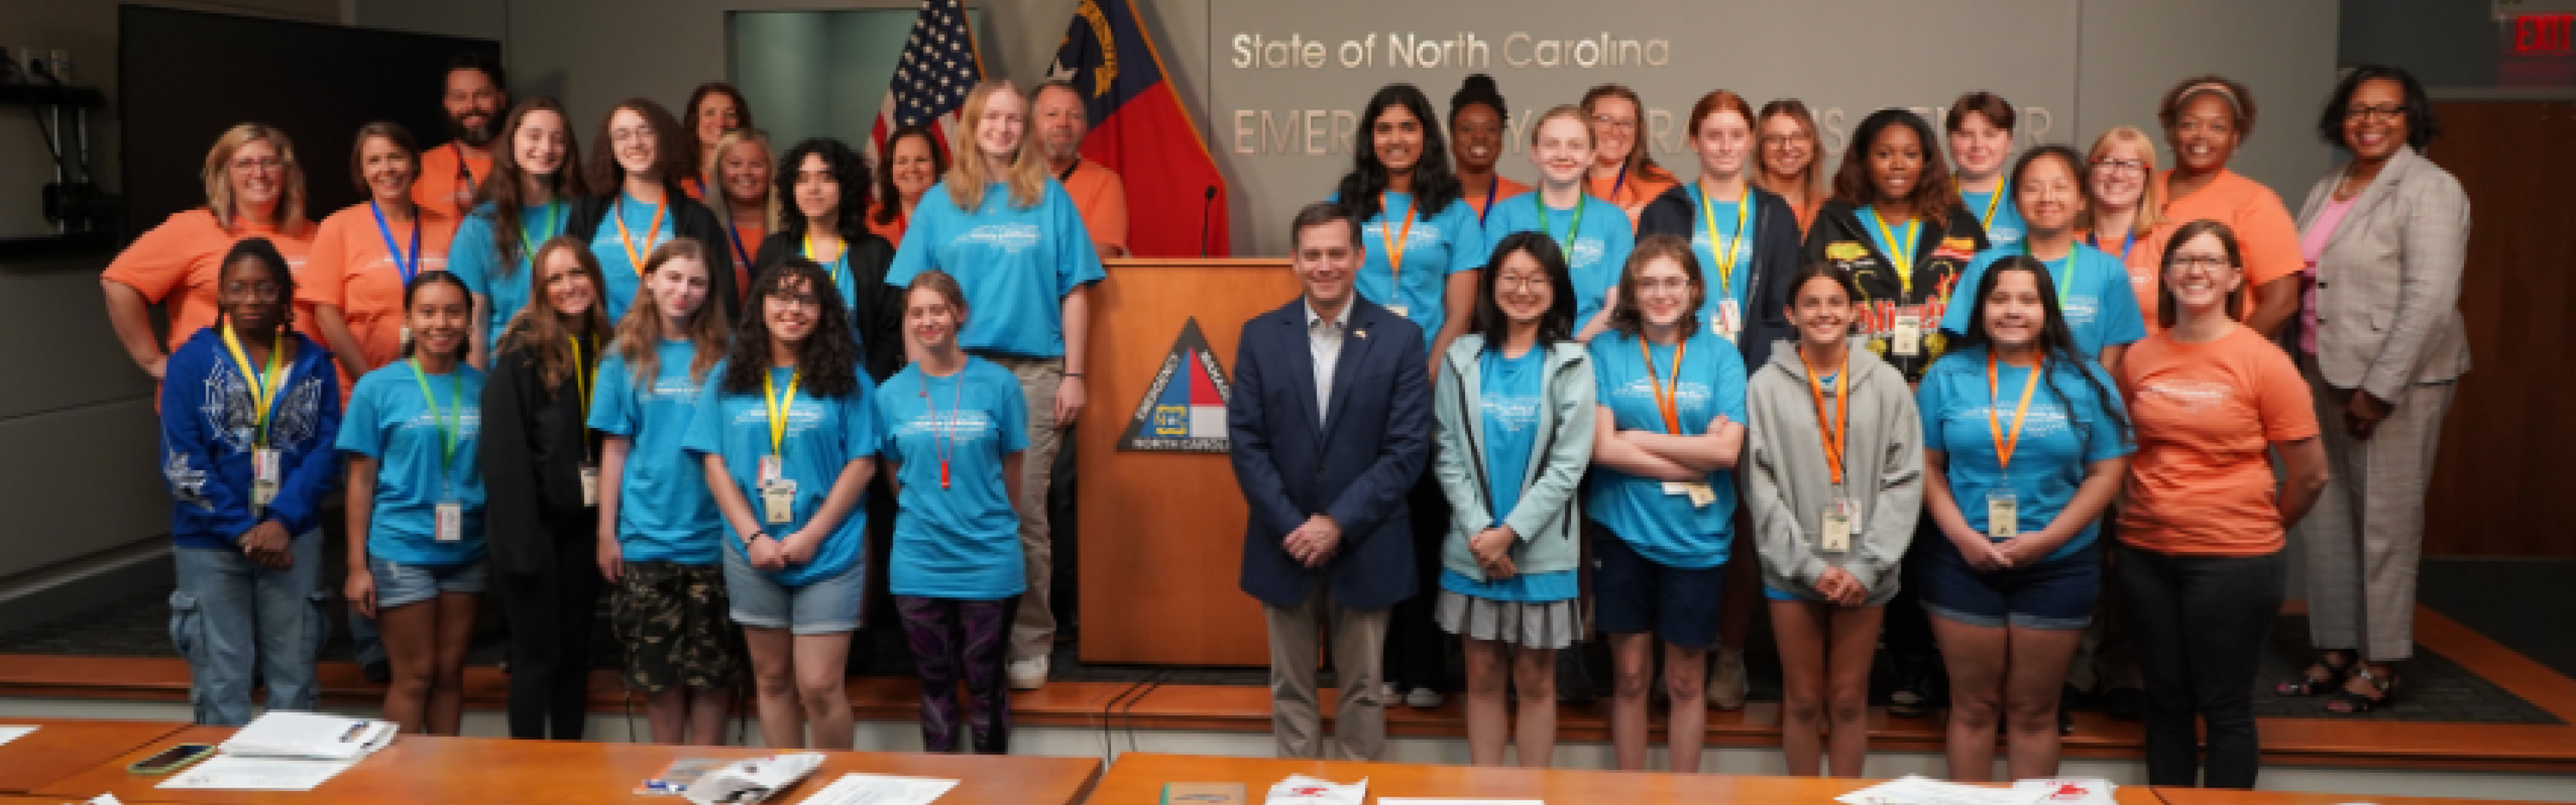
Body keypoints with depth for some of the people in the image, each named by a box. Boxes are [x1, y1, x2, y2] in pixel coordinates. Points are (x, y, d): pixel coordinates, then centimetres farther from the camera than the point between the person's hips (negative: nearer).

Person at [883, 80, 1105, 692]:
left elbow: (1073, 292, 5)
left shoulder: (1050, 199, 7)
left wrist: (1073, 375, 0)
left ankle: (1029, 646, 7)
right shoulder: (941, 203, 10)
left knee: (1026, 515, -1)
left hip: (1033, 372, -1)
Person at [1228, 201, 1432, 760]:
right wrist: (1291, 526, -12)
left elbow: (1408, 448, -8)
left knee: (1363, 690, 9)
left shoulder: (1401, 338, -3)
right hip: (1285, 545, 2)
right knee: (1291, 689, 11)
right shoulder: (1260, 336, 2)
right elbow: (1246, 442, -2)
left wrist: (1340, 523, -15)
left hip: (1366, 547, -1)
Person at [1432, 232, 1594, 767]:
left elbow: (1569, 463, -8)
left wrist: (1510, 532, -13)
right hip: (1471, 548, 2)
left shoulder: (1570, 364, -2)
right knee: (1483, 677, 9)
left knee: (1535, 681, 6)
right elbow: (1448, 455, 0)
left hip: (1541, 551, -2)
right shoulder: (1462, 358, 4)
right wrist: (1478, 530, -11)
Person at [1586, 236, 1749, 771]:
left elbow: (1727, 450, -10)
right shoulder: (1607, 351, -1)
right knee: (1630, 675, 9)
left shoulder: (1720, 355, 1)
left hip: (1696, 538, 0)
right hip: (1624, 531, 0)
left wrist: (1640, 439, -10)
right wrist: (1695, 457, -13)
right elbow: (1603, 448, -11)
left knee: (1686, 680, 10)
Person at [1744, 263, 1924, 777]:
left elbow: (1905, 479, -1)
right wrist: (1809, 564, -10)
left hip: (1864, 573, 1)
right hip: (1792, 571, 0)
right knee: (1802, 700, 8)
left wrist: (1868, 565, -9)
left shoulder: (1887, 384, 1)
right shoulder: (1766, 386, -2)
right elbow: (1760, 485, -4)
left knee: (1849, 700, 8)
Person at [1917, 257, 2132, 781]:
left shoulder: (2084, 380, 1)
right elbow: (1927, 464, 1)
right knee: (1973, 706, 8)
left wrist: (2047, 540, -12)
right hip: (1962, 562, 0)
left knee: (2033, 711, 9)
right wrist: (1962, 536, -12)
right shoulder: (1949, 375, 3)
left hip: (2060, 566, 0)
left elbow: (2107, 471, -2)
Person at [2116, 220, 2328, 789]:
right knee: (2166, 701, 13)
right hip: (2145, 555, 4)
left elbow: (2310, 474, -4)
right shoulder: (2140, 358, 4)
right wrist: (2135, 517, 8)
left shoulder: (2262, 361, -7)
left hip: (2232, 561, -4)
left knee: (2225, 708, 5)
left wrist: (2261, 527, 7)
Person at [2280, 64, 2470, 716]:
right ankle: (2337, 650, 21)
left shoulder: (2428, 190, -9)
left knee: (2385, 522, -1)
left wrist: (2379, 388, -18)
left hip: (2398, 380, -7)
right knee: (2326, 516, 10)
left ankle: (2381, 668, 8)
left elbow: (2430, 300, -16)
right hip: (2326, 373, 7)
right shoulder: (2327, 190, 14)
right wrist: (2301, 370, 9)